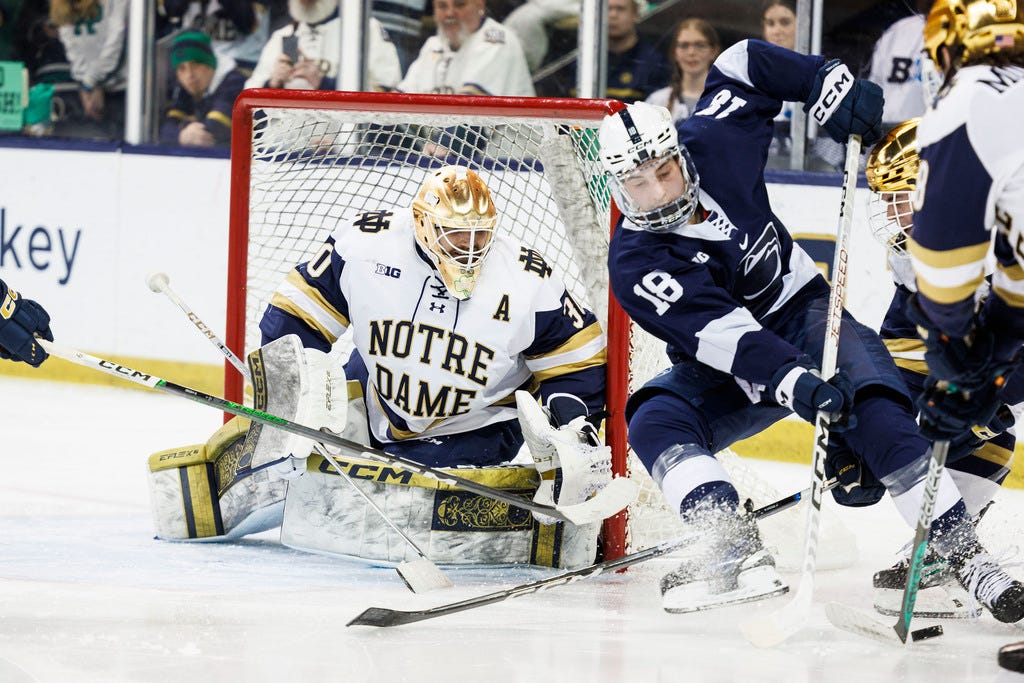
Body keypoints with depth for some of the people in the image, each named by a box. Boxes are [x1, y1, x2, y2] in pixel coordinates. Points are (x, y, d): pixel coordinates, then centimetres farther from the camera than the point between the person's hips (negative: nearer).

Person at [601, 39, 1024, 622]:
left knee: (875, 409, -28)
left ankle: (962, 549, -29)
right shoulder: (635, 266, -21)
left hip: (804, 315, 1)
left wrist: (828, 83, -10)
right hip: (729, 368, -1)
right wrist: (791, 382, -48)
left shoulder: (710, 144, -13)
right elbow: (719, 335, -34)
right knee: (655, 419, -29)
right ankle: (738, 550, -45)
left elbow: (743, 64, 4)